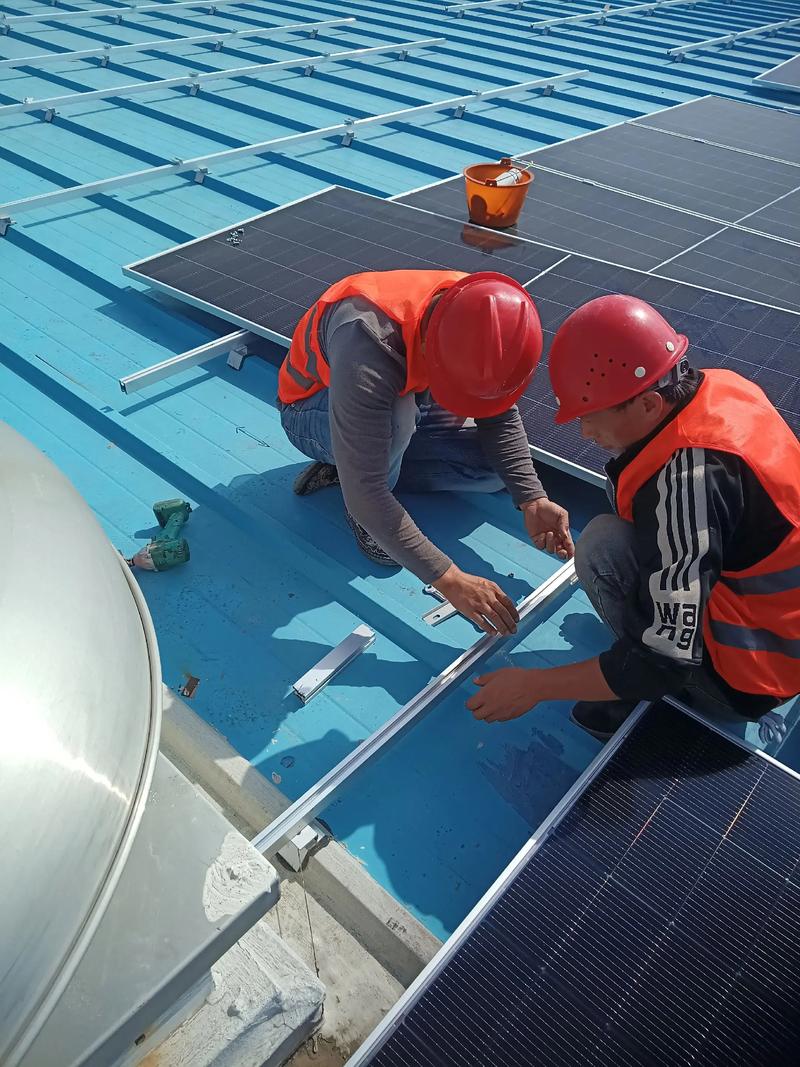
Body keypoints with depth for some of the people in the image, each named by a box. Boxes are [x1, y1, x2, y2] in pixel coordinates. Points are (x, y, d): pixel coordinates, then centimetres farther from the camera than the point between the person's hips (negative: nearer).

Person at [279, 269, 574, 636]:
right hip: (313, 412, -6)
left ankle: (348, 464, 0)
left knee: (497, 468, -9)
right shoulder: (369, 346, -42)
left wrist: (532, 499, -24)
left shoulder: (479, 317, -23)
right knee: (399, 413, -39)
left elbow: (501, 416, -11)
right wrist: (447, 579, -40)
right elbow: (364, 492, -42)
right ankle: (359, 507, -8)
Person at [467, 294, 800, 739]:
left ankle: (664, 700, 1)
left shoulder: (685, 478, -33)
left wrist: (533, 685, -22)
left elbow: (666, 660, -29)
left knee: (603, 546, -21)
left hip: (749, 681, -8)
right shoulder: (723, 387, -8)